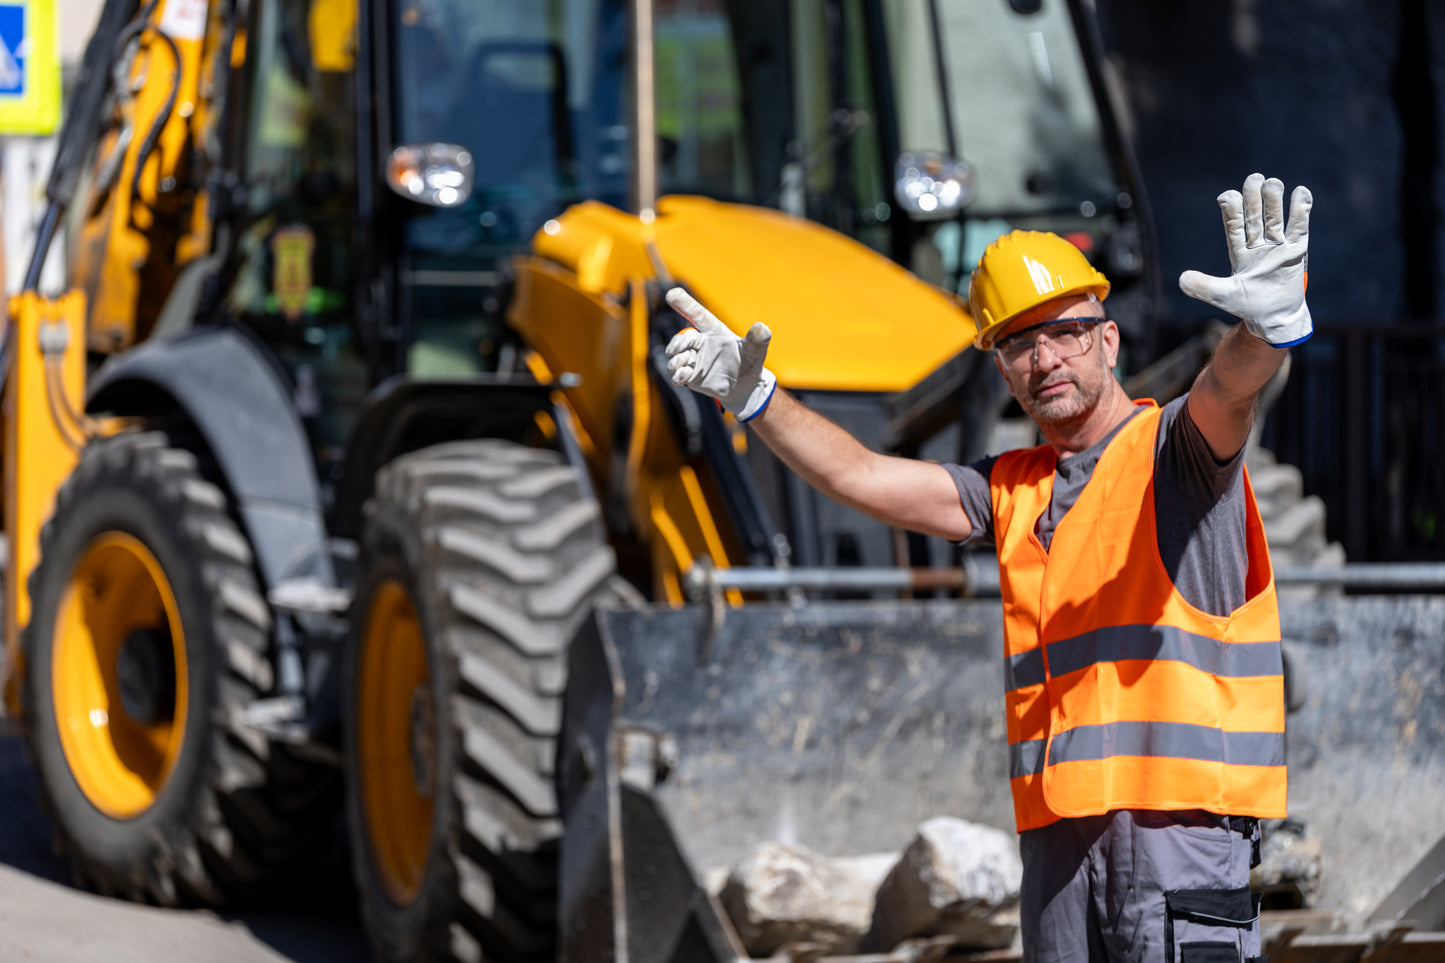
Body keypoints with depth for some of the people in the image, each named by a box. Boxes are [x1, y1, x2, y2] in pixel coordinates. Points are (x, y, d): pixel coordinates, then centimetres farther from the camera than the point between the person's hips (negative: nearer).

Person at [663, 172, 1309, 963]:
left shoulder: (1173, 448, 1)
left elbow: (1228, 391, -20)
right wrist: (753, 397, 4)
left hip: (1180, 816, -6)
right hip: (1056, 829, 6)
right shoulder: (1013, 489, 19)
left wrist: (1268, 329, -43)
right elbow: (864, 479, 16)